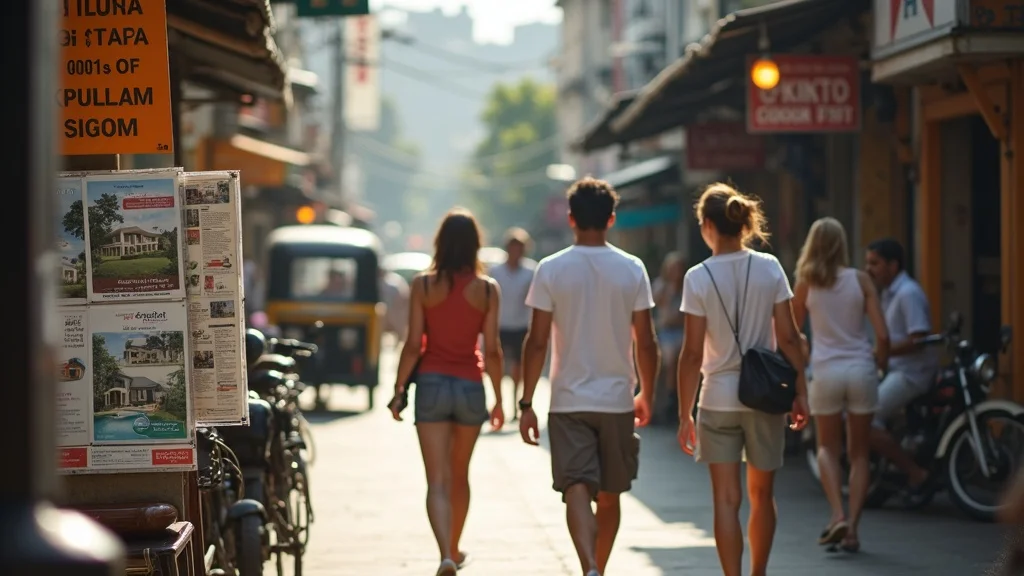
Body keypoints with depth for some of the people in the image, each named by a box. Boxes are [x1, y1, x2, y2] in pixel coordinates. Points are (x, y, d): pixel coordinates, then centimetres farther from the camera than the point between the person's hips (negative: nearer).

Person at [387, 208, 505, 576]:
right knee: (460, 476, 20)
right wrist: (499, 399, 7)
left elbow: (413, 345, -6)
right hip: (471, 387, 2)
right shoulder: (487, 289, -3)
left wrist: (399, 389, 4)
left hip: (432, 384, -2)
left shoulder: (424, 285, -5)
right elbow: (492, 350, -2)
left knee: (438, 481, -4)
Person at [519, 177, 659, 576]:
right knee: (609, 497, 16)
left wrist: (527, 403, 0)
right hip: (617, 400, 2)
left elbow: (537, 342, -7)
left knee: (577, 491, -7)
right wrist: (646, 395, 15)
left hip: (569, 401, -2)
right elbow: (646, 343, 1)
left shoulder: (551, 270, -5)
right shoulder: (632, 270, -2)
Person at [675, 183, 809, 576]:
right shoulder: (770, 268, -3)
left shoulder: (698, 278, -9)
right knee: (761, 496, 17)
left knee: (726, 500, 0)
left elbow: (692, 354, -9)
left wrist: (684, 414, -3)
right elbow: (788, 338, -3)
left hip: (718, 399, -2)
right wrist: (800, 394, 6)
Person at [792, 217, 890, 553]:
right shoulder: (860, 279, -1)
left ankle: (837, 515, -7)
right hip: (860, 369, 0)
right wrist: (880, 362, 13)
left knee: (828, 448, 15)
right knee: (859, 453, 10)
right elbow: (882, 334, -4)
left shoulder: (806, 283, 0)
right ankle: (852, 527, 3)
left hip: (826, 371, 0)